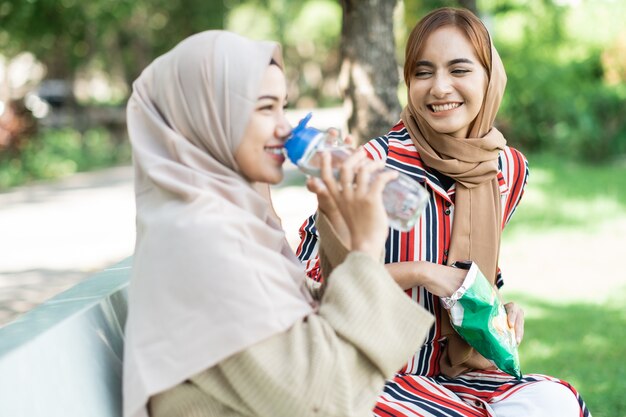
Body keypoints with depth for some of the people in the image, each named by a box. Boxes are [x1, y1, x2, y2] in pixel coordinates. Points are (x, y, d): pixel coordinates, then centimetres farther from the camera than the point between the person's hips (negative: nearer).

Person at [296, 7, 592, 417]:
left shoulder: (510, 169, 3)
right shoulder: (377, 164, -16)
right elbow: (310, 272, -13)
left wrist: (502, 308, 1)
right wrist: (418, 273, -20)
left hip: (455, 372, 6)